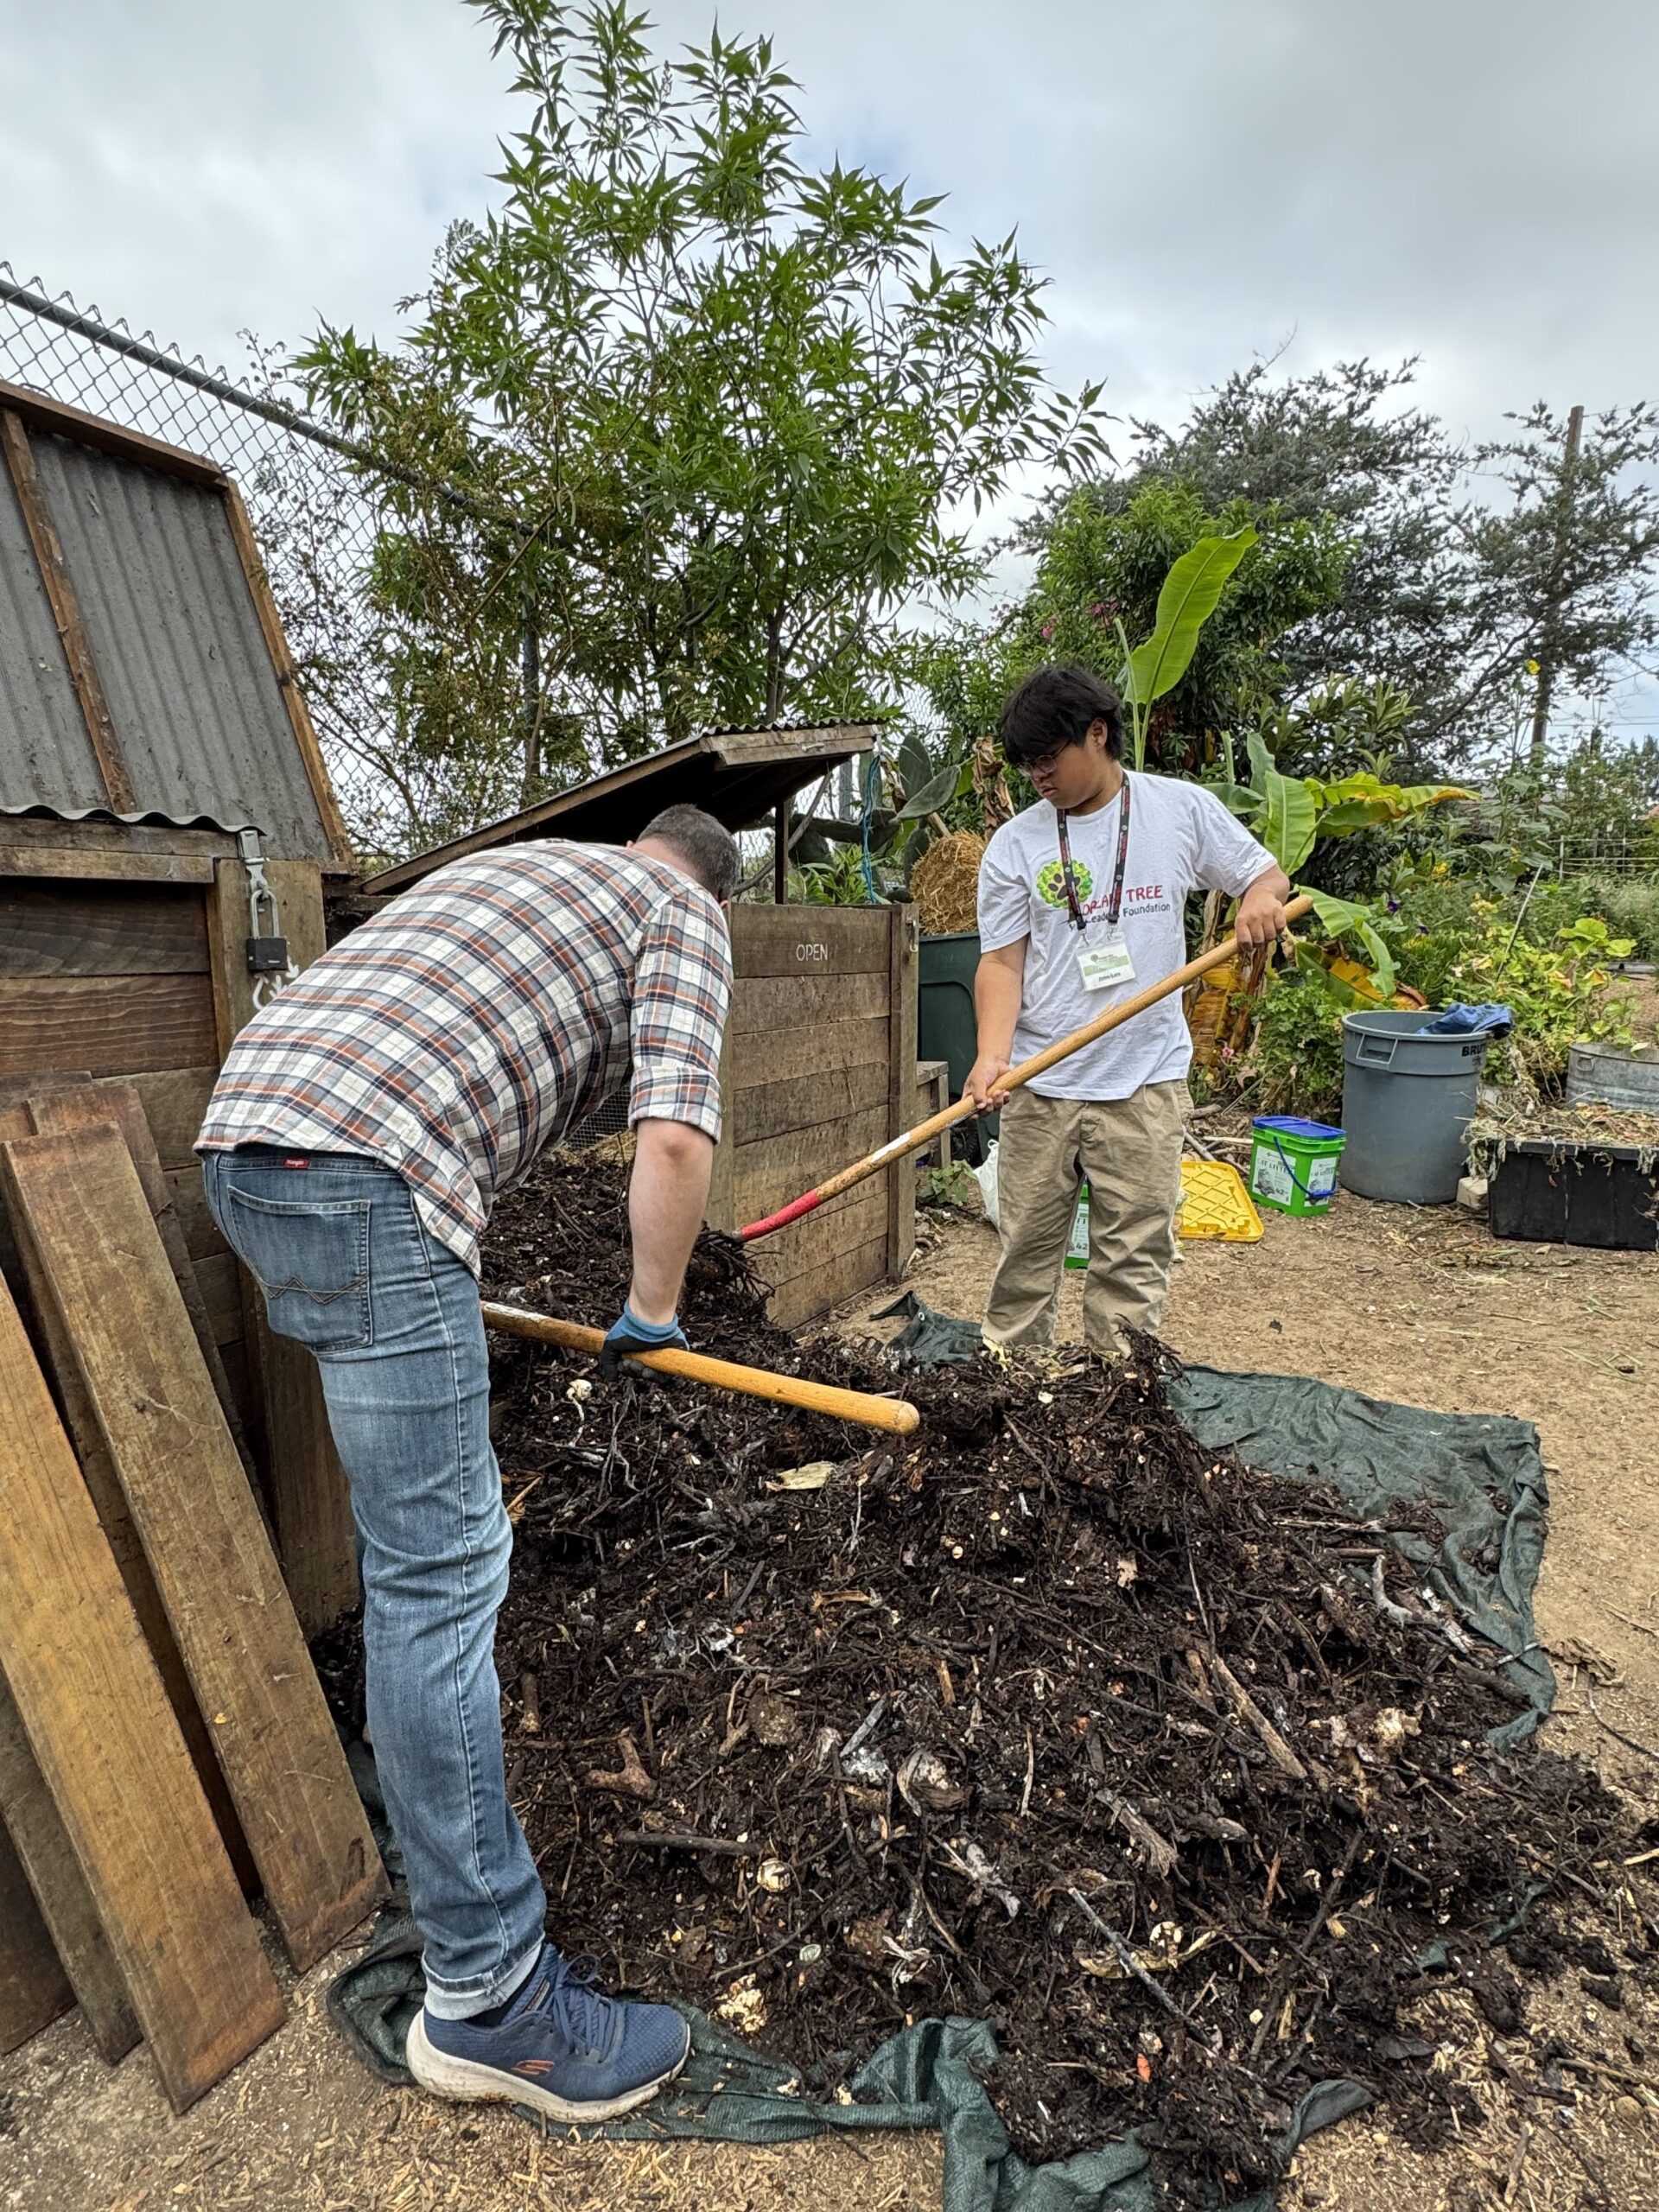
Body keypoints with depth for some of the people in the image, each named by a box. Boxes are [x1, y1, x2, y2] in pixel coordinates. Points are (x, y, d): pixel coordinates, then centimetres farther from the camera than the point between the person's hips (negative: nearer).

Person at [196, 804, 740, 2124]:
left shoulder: (507, 866, 33)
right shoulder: (685, 913, 9)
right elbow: (677, 1138, -8)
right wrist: (654, 1310, 7)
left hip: (243, 1132, 10)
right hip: (364, 1175, -10)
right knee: (441, 1567, -5)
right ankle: (485, 1992, 7)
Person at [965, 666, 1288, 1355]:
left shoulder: (1183, 809, 4)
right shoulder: (1014, 845, 2)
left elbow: (1265, 873, 14)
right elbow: (1001, 963, -2)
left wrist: (1261, 897, -11)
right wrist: (993, 1058, -18)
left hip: (1146, 1081, 0)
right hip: (1040, 1087, 1)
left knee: (1135, 1254, 5)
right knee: (1027, 1246, 9)